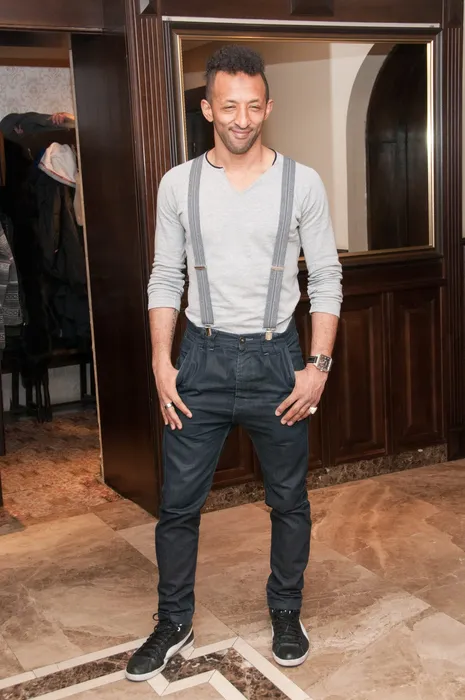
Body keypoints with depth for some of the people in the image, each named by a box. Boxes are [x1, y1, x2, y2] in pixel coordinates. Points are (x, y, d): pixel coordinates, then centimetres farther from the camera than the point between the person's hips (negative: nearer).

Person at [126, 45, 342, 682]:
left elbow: (326, 279, 0)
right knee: (179, 503, 7)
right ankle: (174, 624, 27)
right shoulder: (179, 184, 1)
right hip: (202, 358, 1)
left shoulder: (302, 183, -2)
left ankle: (286, 614, 33)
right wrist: (162, 363, -3)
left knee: (289, 500, 11)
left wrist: (318, 365, -7)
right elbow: (165, 278, 5)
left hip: (276, 358, 0)